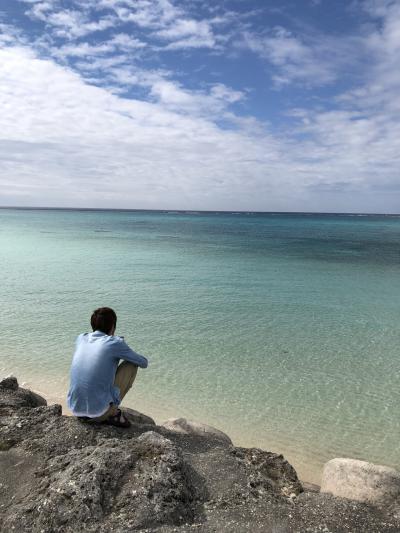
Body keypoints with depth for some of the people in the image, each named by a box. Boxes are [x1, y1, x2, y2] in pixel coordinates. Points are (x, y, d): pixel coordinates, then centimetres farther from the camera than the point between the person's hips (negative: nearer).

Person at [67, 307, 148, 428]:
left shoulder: (80, 339, 5)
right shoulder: (115, 343, -9)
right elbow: (144, 363, 6)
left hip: (75, 409, 6)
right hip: (99, 412, -6)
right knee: (131, 365, 7)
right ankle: (113, 413, 7)